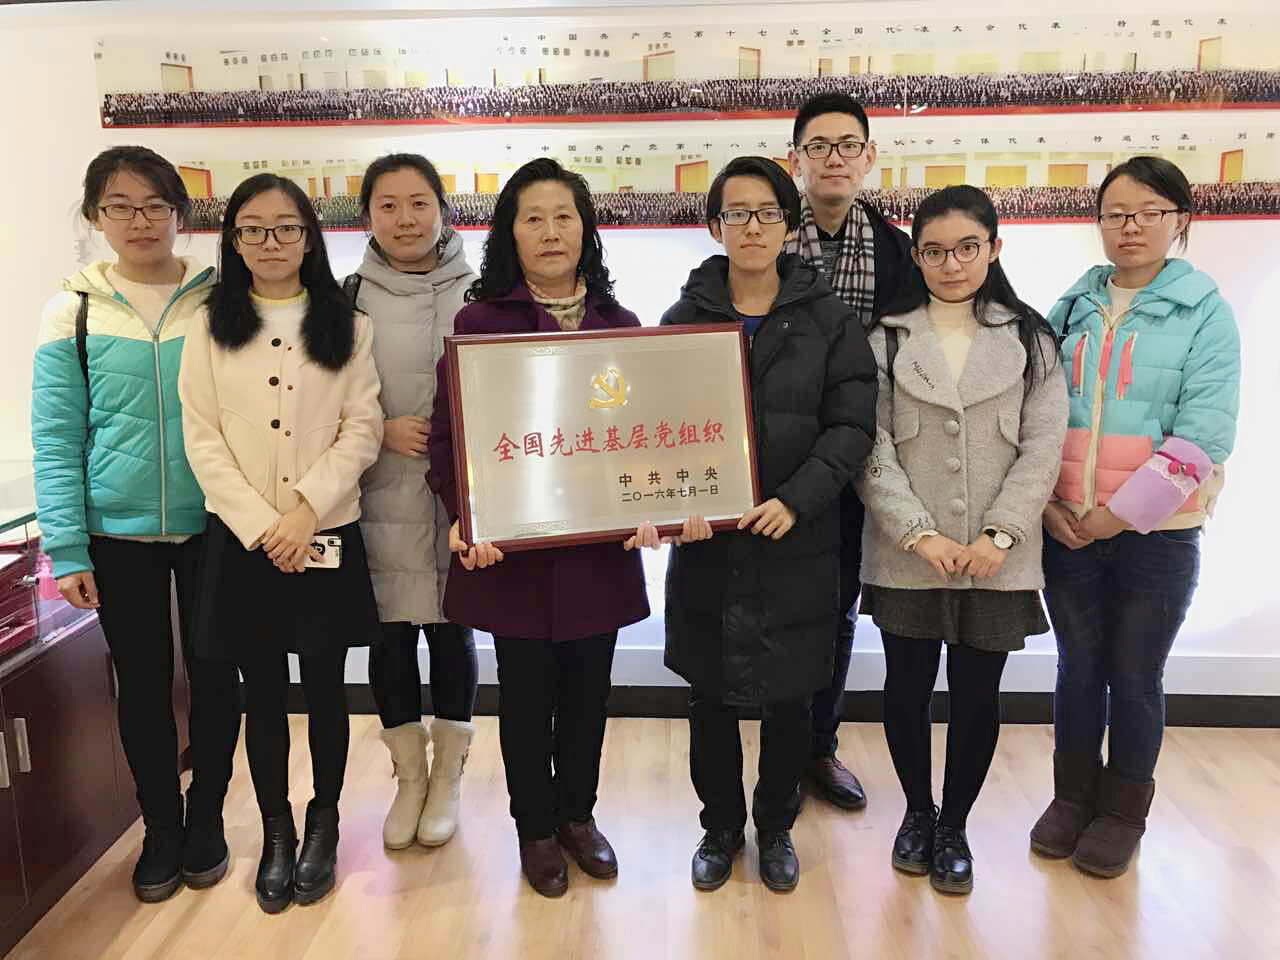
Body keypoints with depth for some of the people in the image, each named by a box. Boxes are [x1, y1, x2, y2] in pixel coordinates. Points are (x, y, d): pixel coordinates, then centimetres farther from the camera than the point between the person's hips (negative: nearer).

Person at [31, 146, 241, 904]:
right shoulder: (75, 310, 0)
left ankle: (206, 820, 30)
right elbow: (57, 440, -2)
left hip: (213, 527, 0)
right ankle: (161, 828, 31)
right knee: (143, 684, 12)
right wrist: (67, 550, -7)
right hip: (119, 535, 0)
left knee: (215, 677, 9)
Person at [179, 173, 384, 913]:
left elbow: (362, 432, -4)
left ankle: (324, 824, 28)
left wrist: (306, 510, -15)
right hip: (242, 539, 1)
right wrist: (259, 525, -11)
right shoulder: (210, 329, 4)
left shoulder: (348, 328, 3)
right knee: (263, 690, 10)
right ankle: (276, 832, 27)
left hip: (328, 536, 0)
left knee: (325, 685, 9)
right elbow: (203, 439, -1)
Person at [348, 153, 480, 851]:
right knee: (390, 634, 7)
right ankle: (409, 777, 28)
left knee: (452, 630, 8)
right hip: (382, 495, 1)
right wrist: (384, 431, -11)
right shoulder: (349, 297, 3)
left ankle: (447, 777, 28)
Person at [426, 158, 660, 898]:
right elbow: (449, 432, -5)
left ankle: (578, 814, 37)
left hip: (598, 543, 3)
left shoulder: (620, 325, 5)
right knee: (527, 692, 11)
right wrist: (465, 518, -20)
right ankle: (537, 829, 31)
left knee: (587, 689, 15)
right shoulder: (479, 321, -4)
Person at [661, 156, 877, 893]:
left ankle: (776, 828, 35)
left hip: (798, 542, 0)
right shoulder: (685, 317, 4)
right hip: (705, 540, 1)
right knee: (710, 695, 11)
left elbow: (852, 424, -5)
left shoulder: (828, 318, 1)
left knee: (789, 696, 11)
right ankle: (721, 828, 34)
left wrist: (796, 499, -18)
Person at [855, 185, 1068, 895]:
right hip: (906, 557, 0)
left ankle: (953, 826, 29)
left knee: (977, 695, 8)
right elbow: (872, 450, -4)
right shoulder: (886, 341, 2)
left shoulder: (1030, 340, 5)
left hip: (997, 560, 1)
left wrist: (999, 535, -12)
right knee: (907, 689, 10)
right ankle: (917, 811, 33)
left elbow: (1042, 448, -1)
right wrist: (922, 534, -13)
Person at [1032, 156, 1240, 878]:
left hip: (1157, 530, -3)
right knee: (1078, 665, 13)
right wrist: (1045, 501, -8)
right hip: (1066, 527, 3)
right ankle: (1074, 794, 31)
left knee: (1134, 676, 7)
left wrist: (1118, 513, -16)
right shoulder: (1073, 308, 7)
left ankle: (1123, 811, 27)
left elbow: (1205, 432, -12)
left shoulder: (1205, 311, -3)